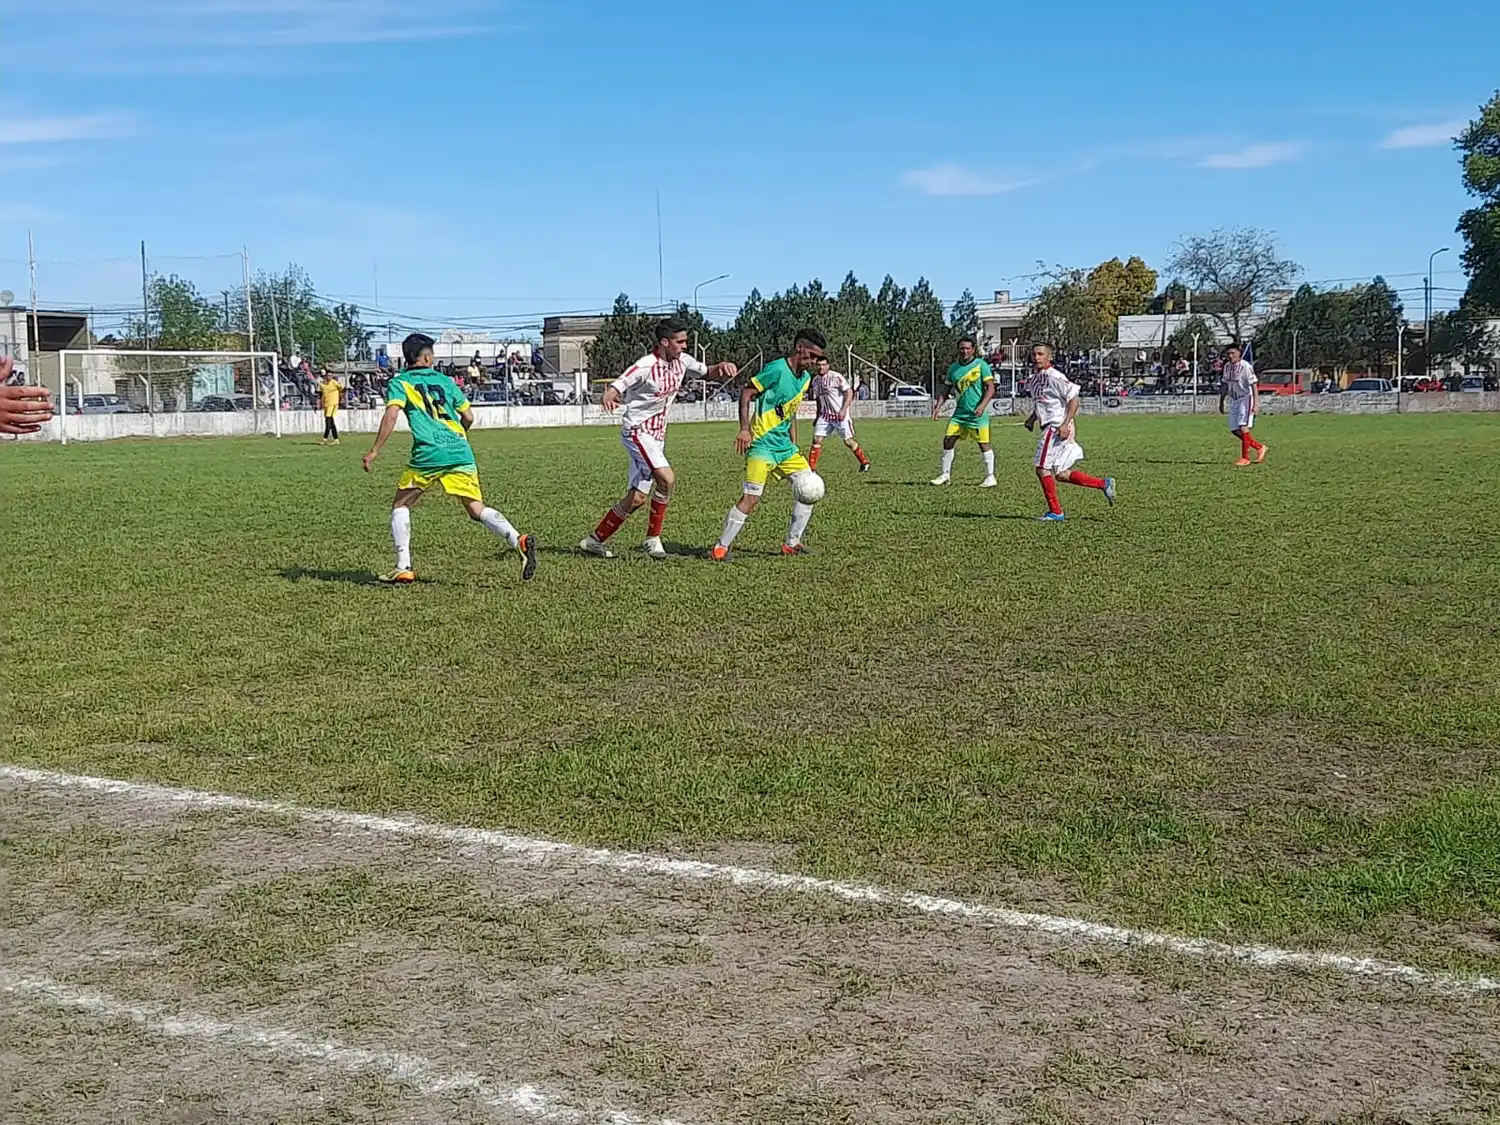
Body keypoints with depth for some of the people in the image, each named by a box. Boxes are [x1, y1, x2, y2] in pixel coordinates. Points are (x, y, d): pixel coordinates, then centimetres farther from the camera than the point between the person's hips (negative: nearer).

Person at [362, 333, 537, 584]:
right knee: (477, 509, 5)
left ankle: (403, 568, 6)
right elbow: (468, 417, 22)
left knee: (401, 506, 15)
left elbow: (391, 415, -8)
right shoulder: (445, 381, 20)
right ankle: (519, 540, -18)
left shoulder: (400, 383, 8)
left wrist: (375, 450, -5)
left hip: (428, 455, -3)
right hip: (461, 452, 3)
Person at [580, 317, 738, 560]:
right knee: (667, 478, -24)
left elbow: (708, 372, 18)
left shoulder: (682, 361, 2)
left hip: (656, 435, 8)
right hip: (637, 431, -8)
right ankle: (653, 539, -8)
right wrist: (608, 399, -48)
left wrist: (722, 367, -6)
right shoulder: (645, 366, -19)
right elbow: (615, 388, -24)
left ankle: (594, 540, 16)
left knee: (637, 498, 5)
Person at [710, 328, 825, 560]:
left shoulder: (805, 379, 12)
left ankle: (792, 543, 16)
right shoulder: (777, 369, -14)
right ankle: (720, 548, -4)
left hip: (784, 446, 9)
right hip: (762, 444, -9)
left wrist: (794, 446, 20)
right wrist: (745, 429, -21)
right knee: (751, 499, -15)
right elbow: (746, 393, -12)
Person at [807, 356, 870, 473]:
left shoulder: (836, 377, -12)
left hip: (841, 415, -5)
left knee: (848, 441, -1)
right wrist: (817, 417, 19)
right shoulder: (815, 380, 8)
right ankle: (811, 468, -1)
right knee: (816, 439, -5)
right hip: (825, 415, 5)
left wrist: (843, 410, -21)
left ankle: (865, 462, 18)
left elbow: (849, 392, -13)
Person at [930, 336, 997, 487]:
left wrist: (982, 405, -21)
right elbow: (947, 390, 15)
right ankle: (945, 474, 9)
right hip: (959, 413, 5)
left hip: (977, 414, -5)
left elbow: (991, 388, -8)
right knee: (948, 440, -1)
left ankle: (990, 477, 9)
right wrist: (938, 405, 1)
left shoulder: (981, 365, -6)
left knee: (984, 444, -1)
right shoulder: (953, 368, 9)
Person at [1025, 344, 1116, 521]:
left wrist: (1065, 424, -22)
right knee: (1061, 474, 11)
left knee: (1043, 469, -7)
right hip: (1050, 428, 9)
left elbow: (1073, 399, -16)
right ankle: (1103, 484, 20)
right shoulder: (1034, 379, 13)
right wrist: (1032, 419, 13)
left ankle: (1055, 511, 3)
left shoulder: (1054, 377, -14)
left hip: (1057, 428, -9)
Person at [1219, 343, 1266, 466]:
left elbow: (1254, 385, -17)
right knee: (1235, 430, 5)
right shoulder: (1227, 366, 7)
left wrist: (1256, 404, -23)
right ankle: (1259, 447, 21)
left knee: (1243, 427, -16)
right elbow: (1224, 385, 19)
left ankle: (1245, 458, -10)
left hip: (1246, 398, -8)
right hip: (1234, 400, 8)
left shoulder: (1245, 366, -15)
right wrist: (1221, 402, 21)